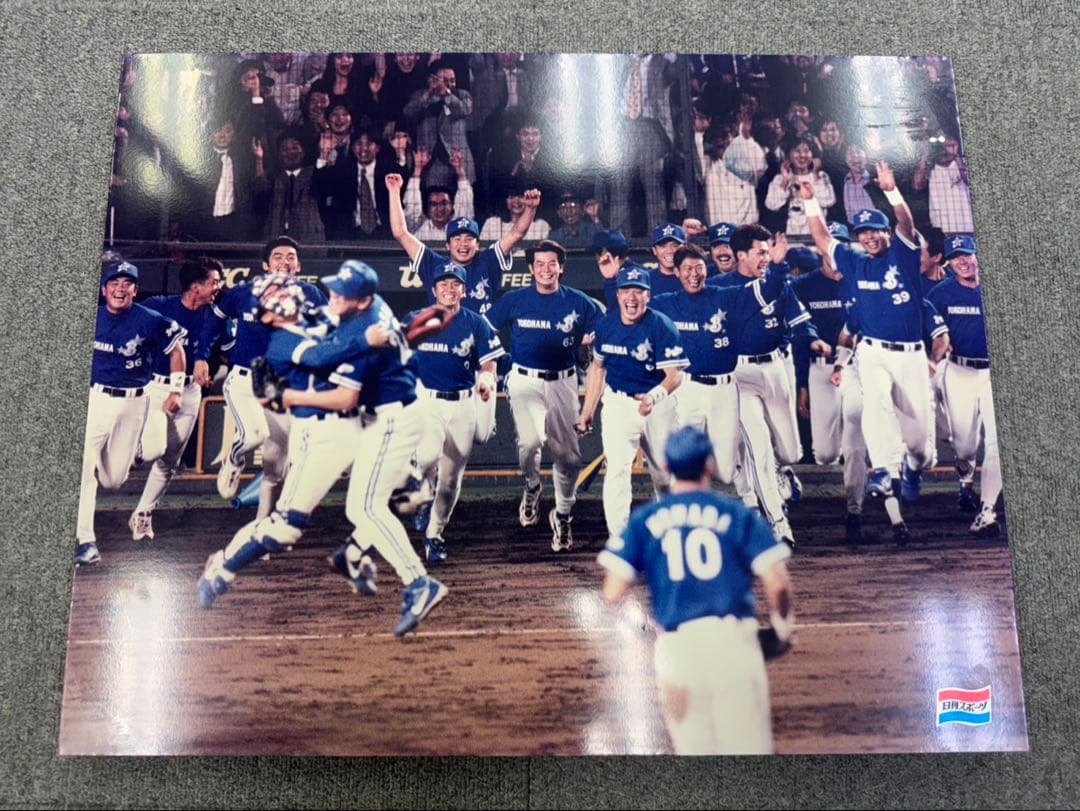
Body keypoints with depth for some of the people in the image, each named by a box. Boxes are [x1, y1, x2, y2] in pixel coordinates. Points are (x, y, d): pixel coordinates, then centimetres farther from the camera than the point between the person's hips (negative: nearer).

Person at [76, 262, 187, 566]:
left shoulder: (150, 321, -7)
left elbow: (176, 349, 4)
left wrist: (176, 391, 0)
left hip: (133, 403, -1)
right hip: (94, 398, 1)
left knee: (113, 479, 6)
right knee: (83, 466, -15)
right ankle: (84, 541, -13)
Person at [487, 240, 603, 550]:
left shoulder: (578, 302, 4)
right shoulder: (515, 300, 3)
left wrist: (585, 341, -4)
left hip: (563, 382, 2)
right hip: (524, 381, -1)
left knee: (568, 454, 3)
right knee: (530, 440, -24)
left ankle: (562, 516, 25)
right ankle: (531, 486, 10)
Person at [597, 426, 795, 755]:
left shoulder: (643, 520, 6)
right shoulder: (738, 514, 3)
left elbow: (612, 593, -1)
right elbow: (777, 583, -5)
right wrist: (783, 627, 13)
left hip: (675, 646, 2)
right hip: (733, 640, -1)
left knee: (693, 749, 15)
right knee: (749, 747, 7)